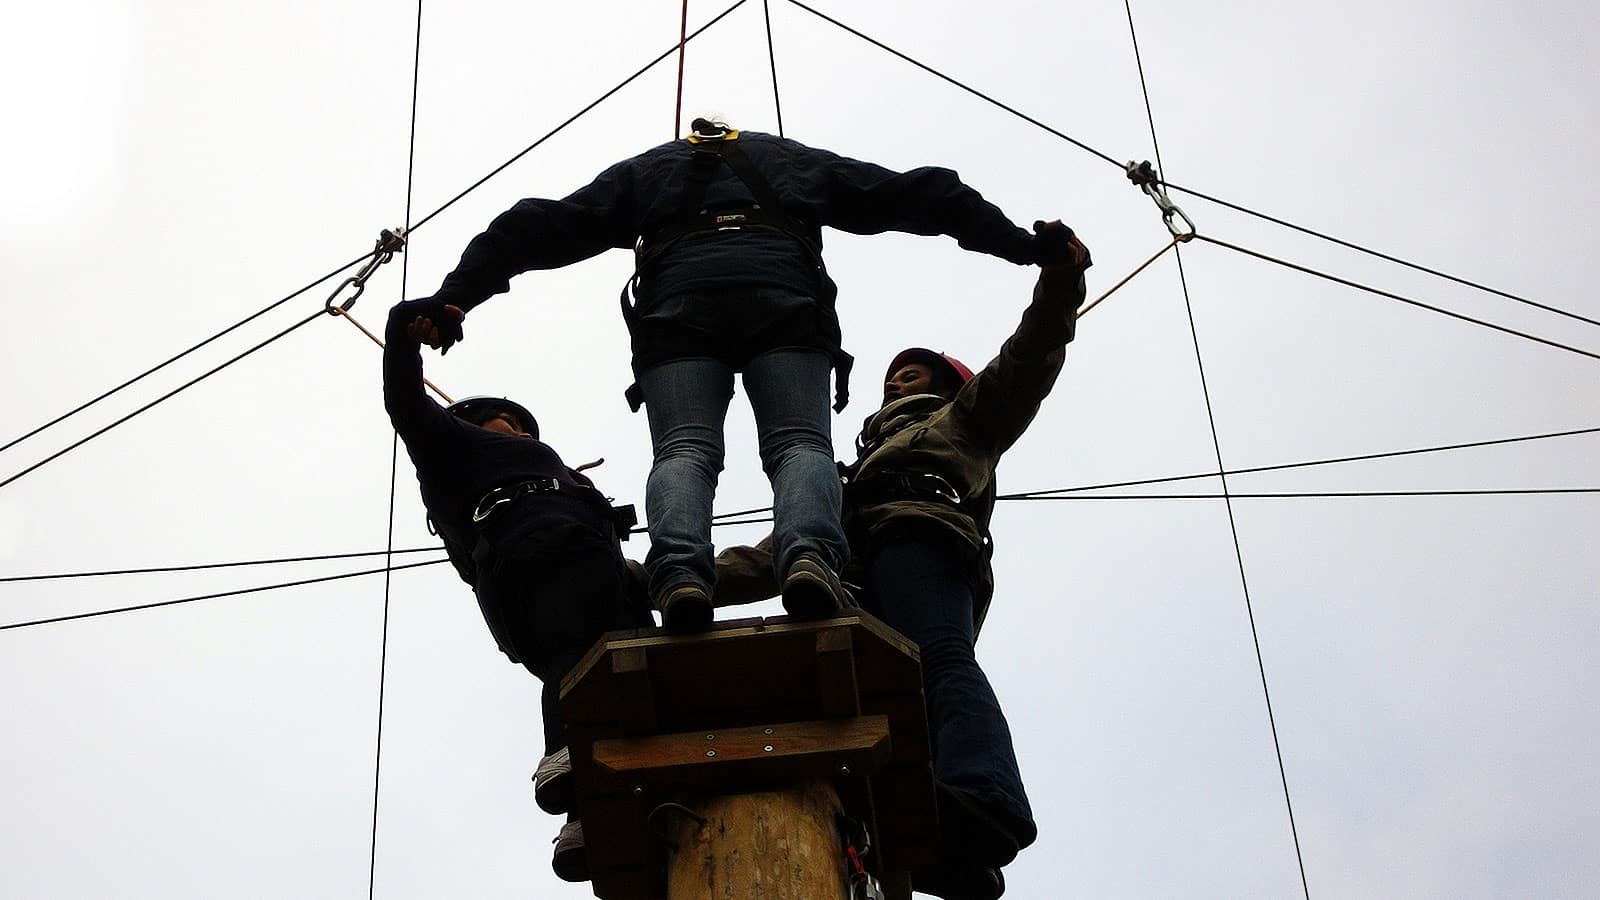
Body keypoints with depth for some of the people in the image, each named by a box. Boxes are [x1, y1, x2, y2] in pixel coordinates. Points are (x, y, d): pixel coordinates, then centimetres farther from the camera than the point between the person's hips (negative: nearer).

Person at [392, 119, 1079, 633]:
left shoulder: (645, 171, 38)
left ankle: (680, 568, -39)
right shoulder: (795, 161, 40)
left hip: (677, 302, 0)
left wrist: (455, 296, 23)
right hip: (786, 296, 0)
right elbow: (921, 195, 37)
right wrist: (1027, 245, 38)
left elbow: (543, 226, 27)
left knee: (683, 449, -10)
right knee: (799, 443, -8)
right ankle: (809, 553, -40)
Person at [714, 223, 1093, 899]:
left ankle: (983, 806, -61)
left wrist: (1059, 279, 1)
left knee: (940, 658, -34)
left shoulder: (962, 419, 36)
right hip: (854, 578, 5)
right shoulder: (861, 465, 49)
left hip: (920, 538, -5)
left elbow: (1027, 363, 17)